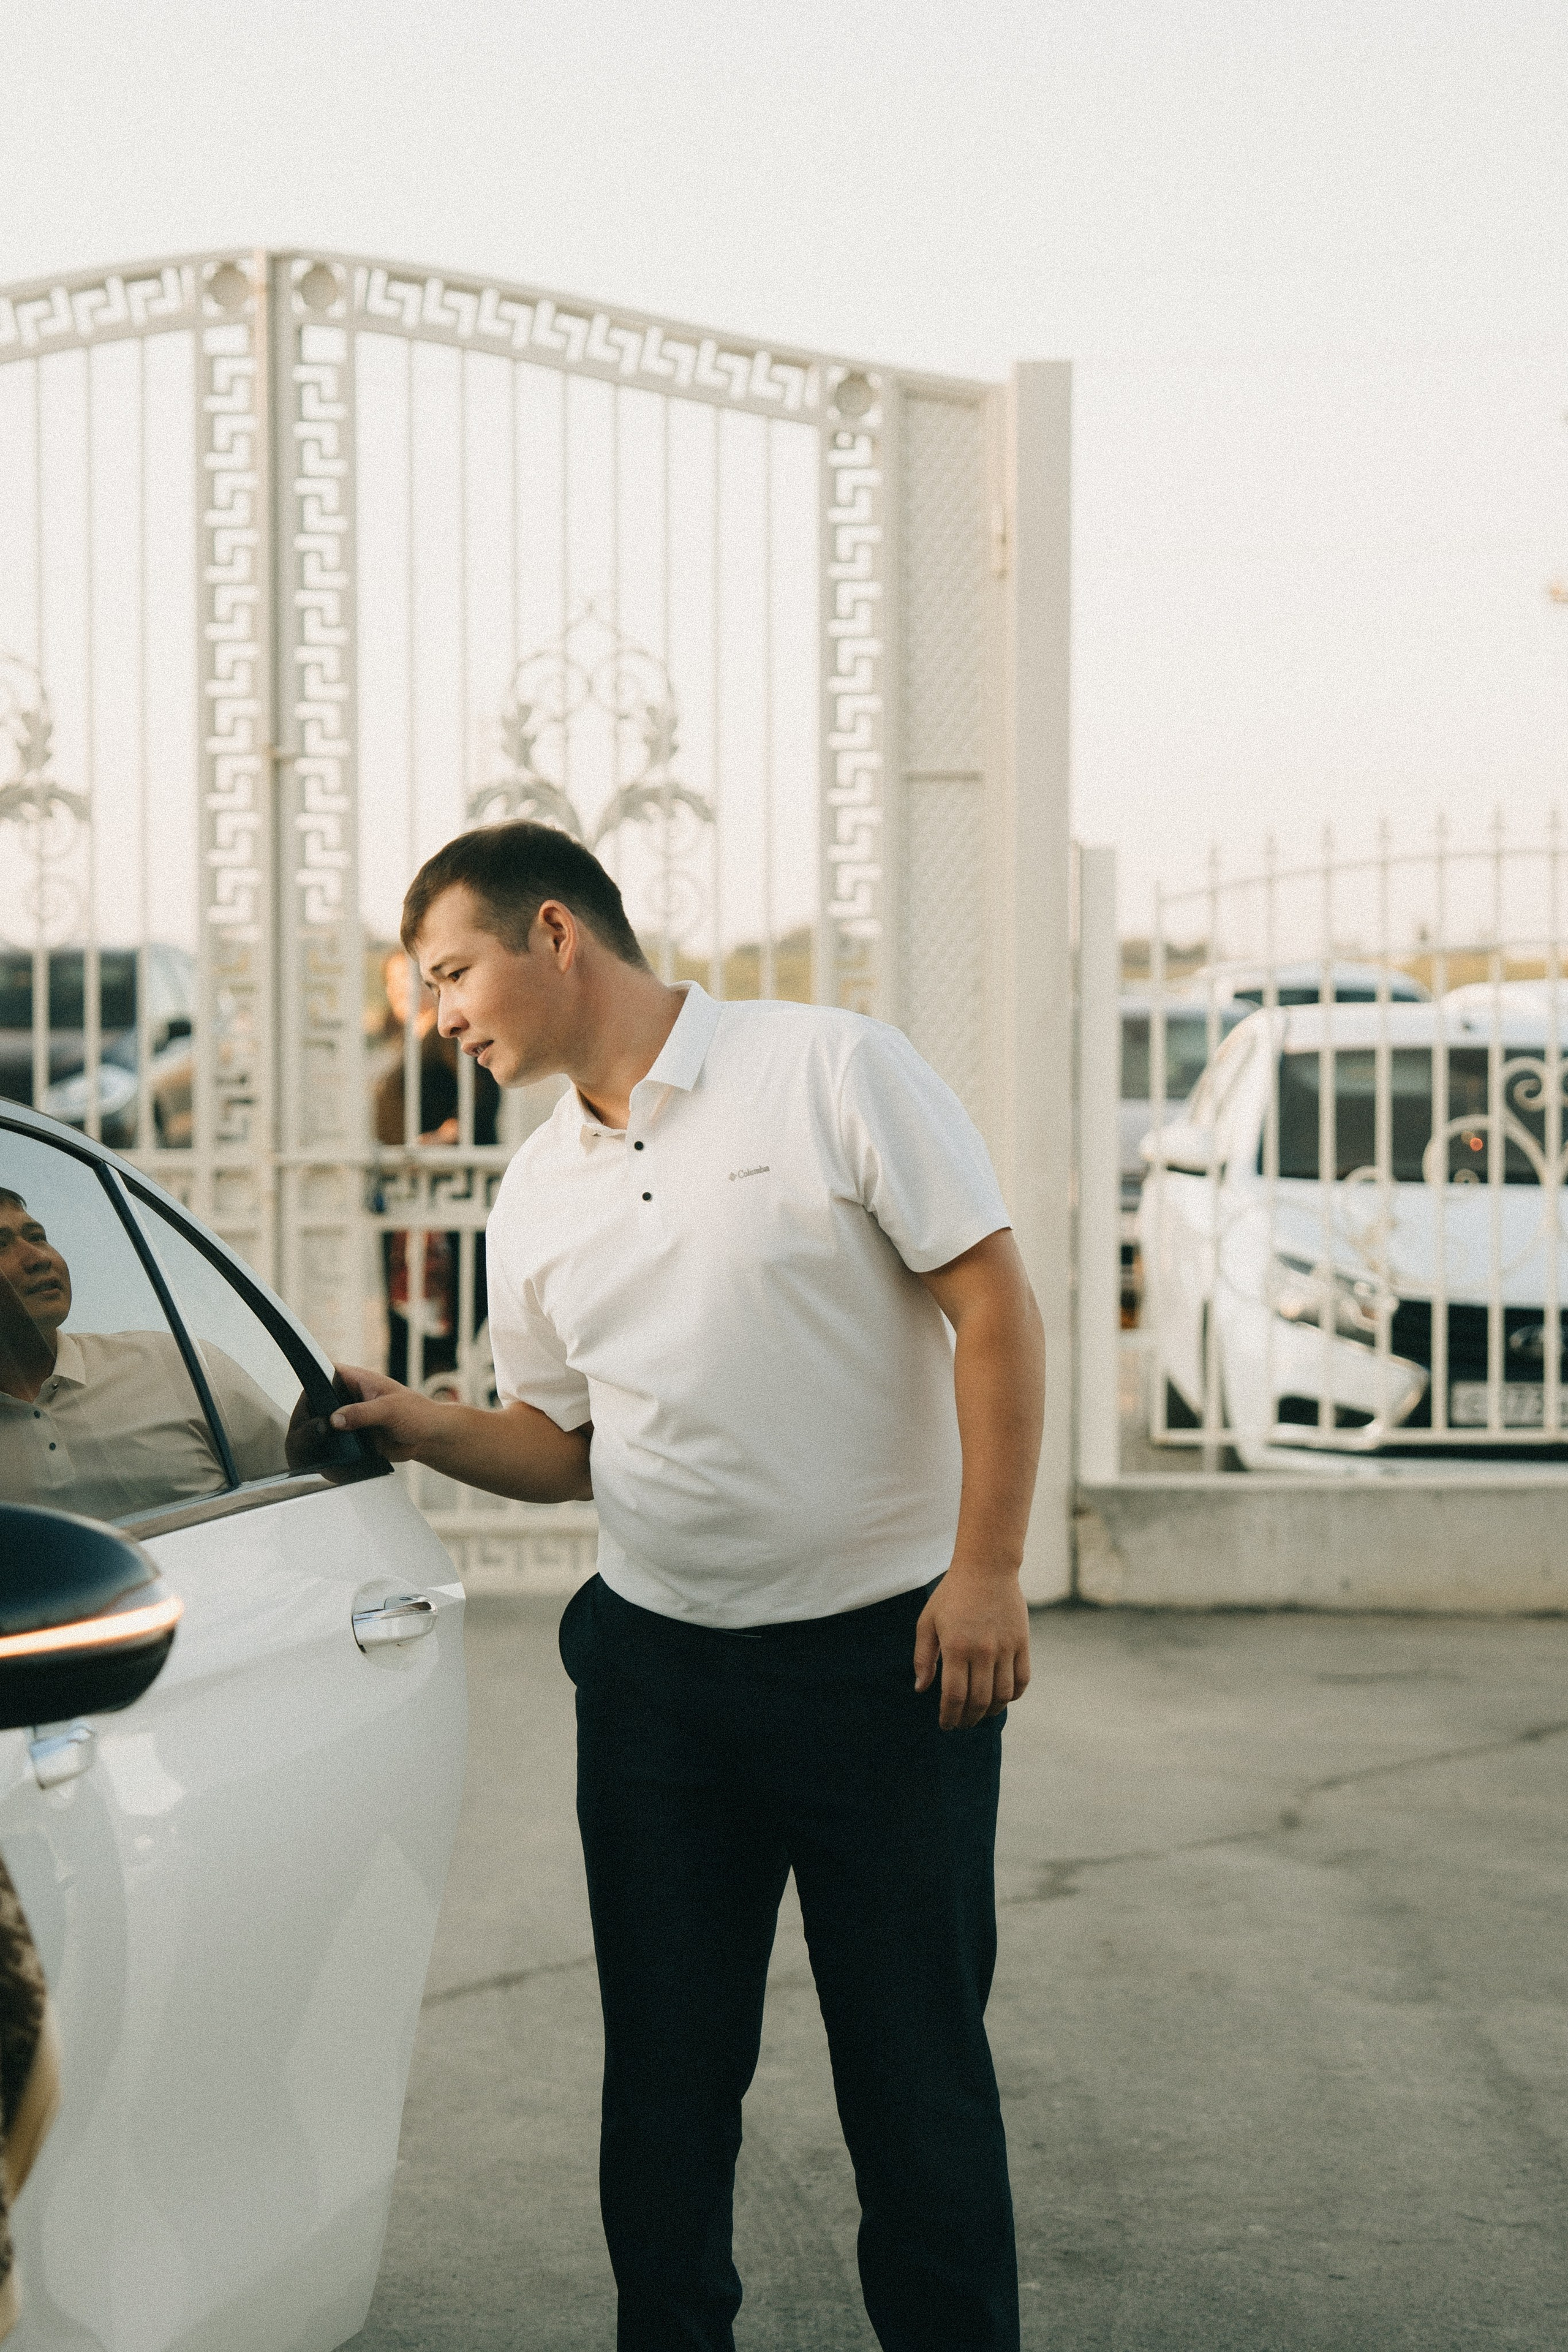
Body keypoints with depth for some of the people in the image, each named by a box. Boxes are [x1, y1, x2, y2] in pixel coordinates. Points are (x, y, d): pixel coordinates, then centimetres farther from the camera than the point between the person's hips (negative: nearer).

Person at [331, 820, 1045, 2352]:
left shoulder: (833, 1072, -6)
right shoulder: (535, 1201, 10)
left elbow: (993, 1305, -8)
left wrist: (985, 1569, -14)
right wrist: (426, 1430, -2)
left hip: (884, 1650, -5)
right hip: (654, 1671, 5)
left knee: (915, 2056, 2)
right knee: (666, 2062, 8)